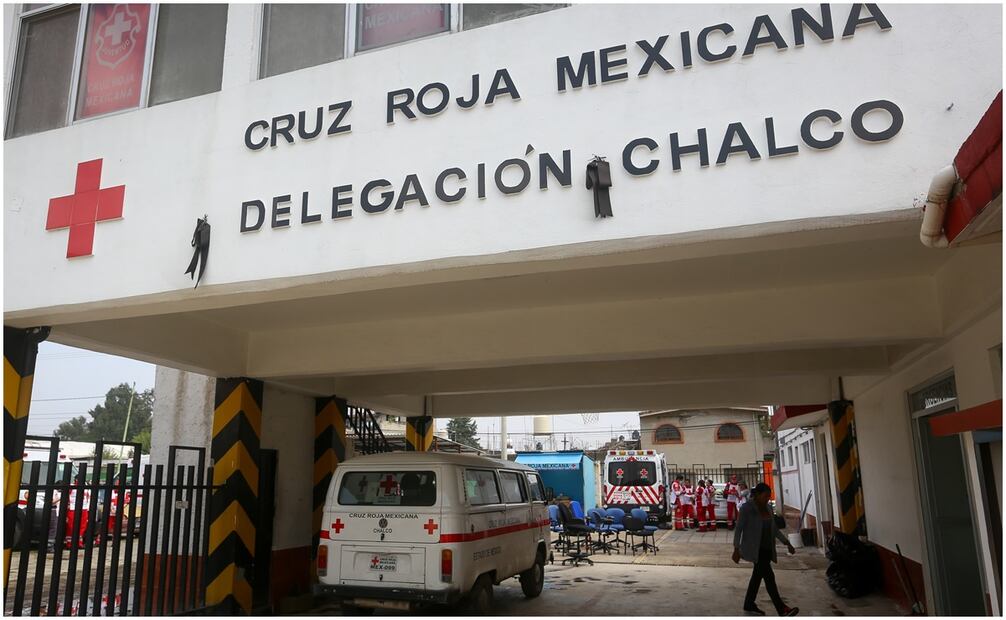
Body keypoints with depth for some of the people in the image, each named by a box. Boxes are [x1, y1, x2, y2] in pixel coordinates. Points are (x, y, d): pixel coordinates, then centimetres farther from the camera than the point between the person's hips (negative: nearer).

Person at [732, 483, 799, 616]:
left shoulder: (767, 508, 10)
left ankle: (749, 605, 24)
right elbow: (738, 529, -12)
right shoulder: (746, 508, -12)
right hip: (754, 549, -8)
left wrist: (787, 543, 12)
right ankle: (782, 609, -10)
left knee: (758, 576, 13)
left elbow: (774, 529, 18)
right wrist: (736, 549, -16)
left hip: (766, 548, 8)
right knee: (769, 576, -11)